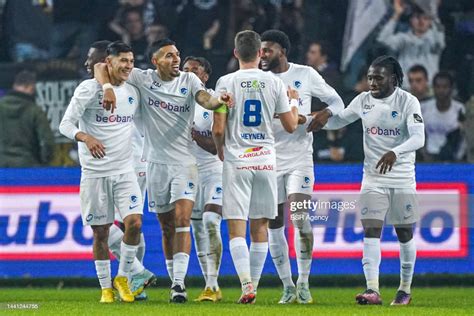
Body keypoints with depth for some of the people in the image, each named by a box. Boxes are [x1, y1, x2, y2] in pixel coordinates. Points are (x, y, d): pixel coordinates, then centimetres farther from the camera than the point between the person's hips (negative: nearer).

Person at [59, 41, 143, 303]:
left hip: (125, 171, 4)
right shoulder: (88, 88, -6)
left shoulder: (132, 92, 11)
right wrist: (86, 137, -29)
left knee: (134, 223, -14)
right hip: (95, 171, -4)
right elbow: (66, 124, -11)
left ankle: (123, 277, 4)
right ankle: (106, 288, 13)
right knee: (100, 232, 1)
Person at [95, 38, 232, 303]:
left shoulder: (189, 80, 0)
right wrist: (108, 87, -19)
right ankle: (175, 282, 19)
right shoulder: (143, 79, 0)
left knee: (182, 221, -14)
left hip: (185, 162, -1)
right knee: (167, 227, 8)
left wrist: (218, 101, -41)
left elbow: (205, 99, -18)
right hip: (157, 162, 1)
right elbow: (101, 67, 2)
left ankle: (179, 283, -18)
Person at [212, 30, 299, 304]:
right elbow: (291, 126, 7)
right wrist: (294, 102, 26)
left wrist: (220, 150, 14)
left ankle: (246, 285, -18)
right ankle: (253, 286, 16)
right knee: (260, 227, 12)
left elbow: (218, 129, -7)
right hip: (266, 159, 2)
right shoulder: (274, 83, 1)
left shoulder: (226, 82, -5)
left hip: (237, 160, -2)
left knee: (236, 228, -3)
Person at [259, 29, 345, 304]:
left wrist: (324, 114, -13)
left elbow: (337, 102, 7)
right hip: (269, 160, 2)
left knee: (300, 216, -17)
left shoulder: (305, 75, 0)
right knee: (274, 226, 2)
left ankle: (304, 283, -8)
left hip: (300, 159, -2)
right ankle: (288, 288, 11)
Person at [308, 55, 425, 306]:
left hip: (403, 178, -3)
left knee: (405, 234, 7)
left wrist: (394, 153, -38)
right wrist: (321, 119, -4)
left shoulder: (408, 102, -10)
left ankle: (405, 289, 22)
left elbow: (418, 138, -21)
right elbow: (340, 120, 18)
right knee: (371, 231, -11)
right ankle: (372, 290, -19)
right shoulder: (363, 101, 3)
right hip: (373, 178, 3)